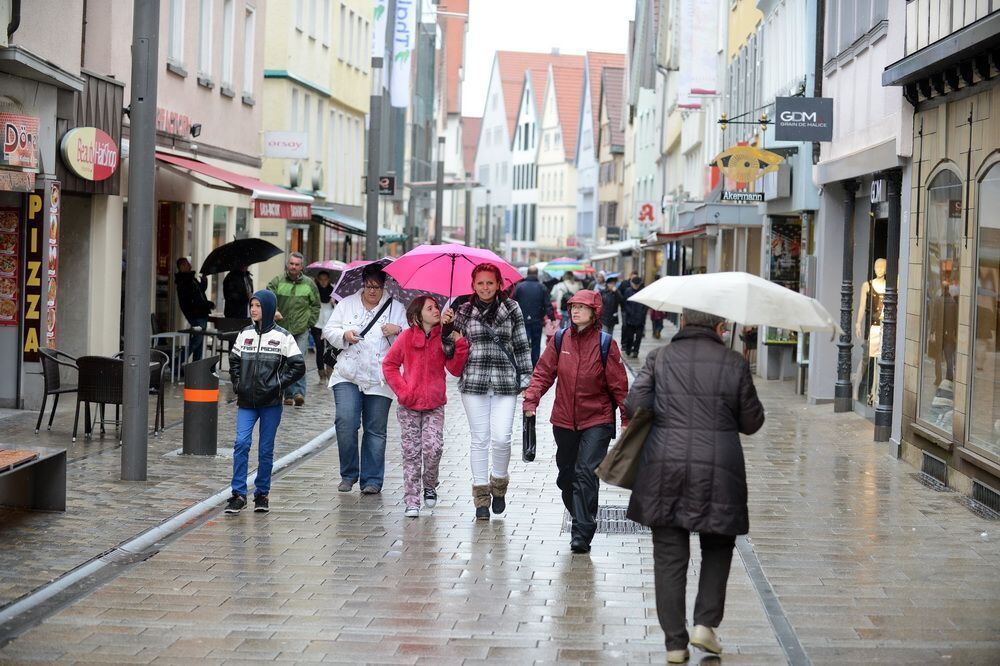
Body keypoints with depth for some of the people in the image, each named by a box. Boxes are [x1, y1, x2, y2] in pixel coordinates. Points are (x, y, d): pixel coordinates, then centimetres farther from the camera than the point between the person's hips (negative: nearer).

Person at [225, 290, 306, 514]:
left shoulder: (282, 337, -4)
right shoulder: (245, 334, 7)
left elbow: (298, 367, -3)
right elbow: (234, 361, 20)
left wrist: (278, 384, -10)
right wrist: (237, 383, 7)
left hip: (271, 403, -2)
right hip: (246, 401, 2)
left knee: (266, 449, 5)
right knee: (241, 443, -10)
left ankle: (262, 494, 16)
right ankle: (239, 494, -7)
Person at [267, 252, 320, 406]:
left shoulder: (309, 284, 6)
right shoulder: (277, 282, 3)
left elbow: (316, 305, 15)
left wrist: (310, 322, 5)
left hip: (301, 330, -1)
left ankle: (299, 392, -17)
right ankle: (289, 395, 15)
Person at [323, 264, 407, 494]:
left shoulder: (396, 308, 8)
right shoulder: (346, 304, 11)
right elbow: (329, 330, 10)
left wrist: (398, 330, -14)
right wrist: (344, 335, -10)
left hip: (380, 379, 0)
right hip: (348, 376, 0)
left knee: (376, 430, 2)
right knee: (346, 421, -13)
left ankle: (372, 479, 10)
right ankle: (348, 475, 2)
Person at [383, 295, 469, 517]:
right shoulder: (407, 337, -2)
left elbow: (455, 369, -4)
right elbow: (389, 365, 6)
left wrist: (459, 344, -15)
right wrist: (401, 390, -4)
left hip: (434, 406, 0)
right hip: (409, 406, 0)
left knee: (433, 448, -14)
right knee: (411, 453, 2)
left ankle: (430, 486, 13)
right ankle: (411, 501, 10)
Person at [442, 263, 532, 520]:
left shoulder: (511, 308, 5)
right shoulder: (464, 311, 6)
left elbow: (522, 345, 7)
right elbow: (450, 349, 10)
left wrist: (525, 377, 3)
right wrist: (447, 327, -7)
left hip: (505, 383, -1)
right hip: (474, 382, 1)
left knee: (501, 439, -9)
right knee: (480, 440, 3)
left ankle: (499, 484, 17)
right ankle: (481, 494, 13)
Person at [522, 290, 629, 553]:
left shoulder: (605, 343, -7)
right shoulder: (560, 340, 2)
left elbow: (618, 384, -3)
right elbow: (543, 372, 5)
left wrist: (627, 418, -3)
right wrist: (531, 400, -8)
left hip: (597, 420, -4)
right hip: (564, 420, 4)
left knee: (586, 473, -14)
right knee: (566, 474, 14)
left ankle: (582, 534, -13)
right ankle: (581, 518, 36)